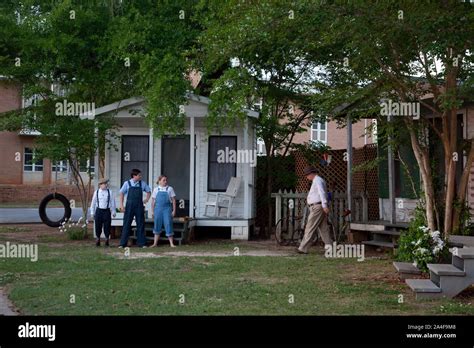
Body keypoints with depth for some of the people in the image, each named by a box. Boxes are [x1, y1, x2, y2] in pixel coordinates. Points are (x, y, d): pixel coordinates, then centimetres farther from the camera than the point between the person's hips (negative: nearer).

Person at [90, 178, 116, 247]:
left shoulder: (110, 192, 1)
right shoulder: (96, 192, 3)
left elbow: (112, 202, 5)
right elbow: (93, 203, 9)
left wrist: (113, 212, 4)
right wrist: (92, 212, 9)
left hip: (107, 211, -1)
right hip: (99, 211, 1)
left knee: (107, 226, 1)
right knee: (98, 226, 4)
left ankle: (107, 240, 13)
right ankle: (97, 240, 17)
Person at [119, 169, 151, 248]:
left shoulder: (142, 184, 5)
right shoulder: (127, 183, -1)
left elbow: (149, 191, 20)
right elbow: (122, 194, 3)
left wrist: (147, 199, 7)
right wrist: (121, 205, -3)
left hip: (139, 206, 2)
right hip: (129, 206, -2)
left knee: (140, 224, 5)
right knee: (127, 224, 1)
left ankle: (141, 243, 12)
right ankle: (123, 243, 7)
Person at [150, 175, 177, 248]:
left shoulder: (169, 189, 3)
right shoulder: (156, 189, 7)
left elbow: (173, 200, 3)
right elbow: (153, 201, 10)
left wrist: (174, 210, -2)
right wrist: (152, 211, 7)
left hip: (167, 209, -2)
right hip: (158, 209, 2)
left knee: (168, 225, -5)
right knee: (157, 225, 7)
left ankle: (171, 243, 1)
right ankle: (155, 243, 15)